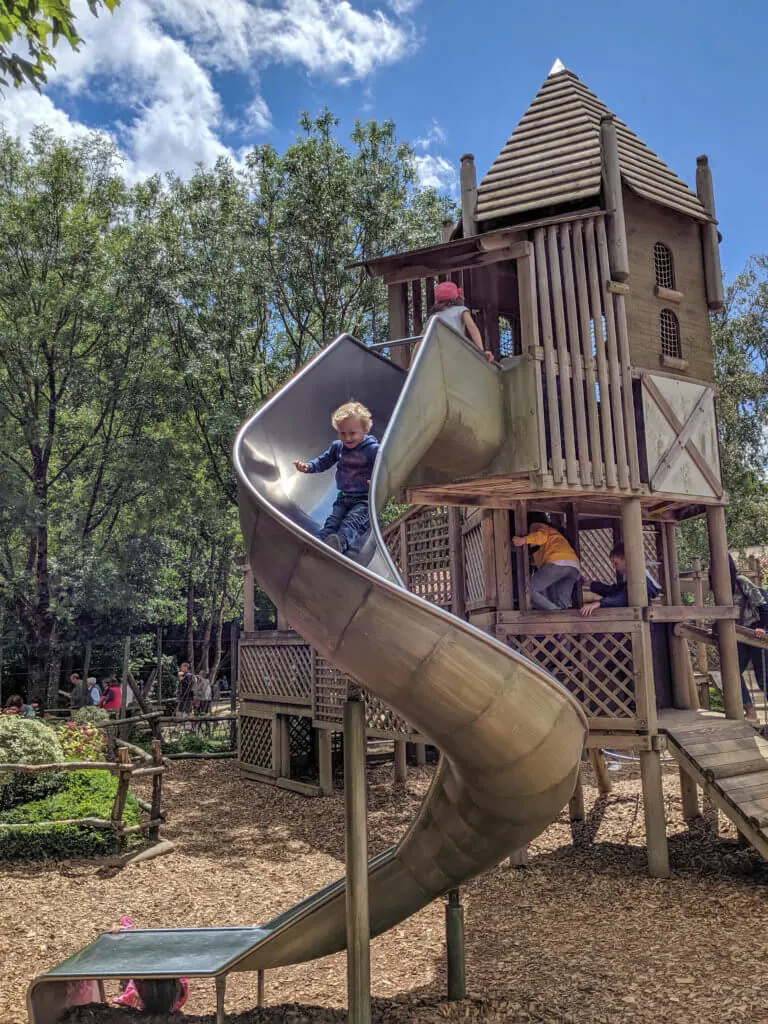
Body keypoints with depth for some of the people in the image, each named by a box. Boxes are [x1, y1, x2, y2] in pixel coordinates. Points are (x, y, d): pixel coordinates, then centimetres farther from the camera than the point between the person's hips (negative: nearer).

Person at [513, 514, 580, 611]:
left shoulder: (535, 525, 21)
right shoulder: (554, 531, 42)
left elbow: (542, 535, -4)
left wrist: (524, 540, -16)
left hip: (557, 563, -7)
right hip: (574, 567, 7)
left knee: (527, 591, -7)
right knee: (562, 606, 2)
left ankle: (556, 614, -21)